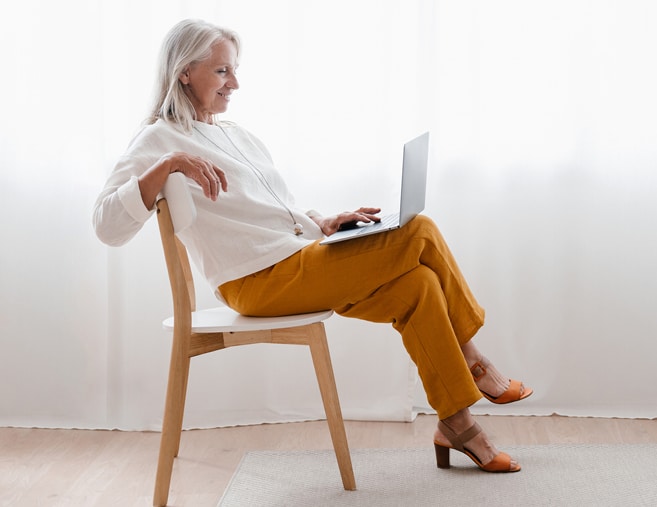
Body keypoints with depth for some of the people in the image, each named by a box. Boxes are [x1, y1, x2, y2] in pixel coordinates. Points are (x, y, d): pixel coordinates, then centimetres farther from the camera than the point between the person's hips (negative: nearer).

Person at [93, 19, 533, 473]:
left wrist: (329, 223, 6)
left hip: (303, 260, 8)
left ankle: (457, 424, -2)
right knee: (421, 233, -14)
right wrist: (167, 165, -33)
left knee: (419, 284, -14)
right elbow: (108, 225, -19)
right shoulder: (159, 140, -5)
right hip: (263, 280, -8)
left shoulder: (239, 137, 21)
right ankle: (473, 363, 3)